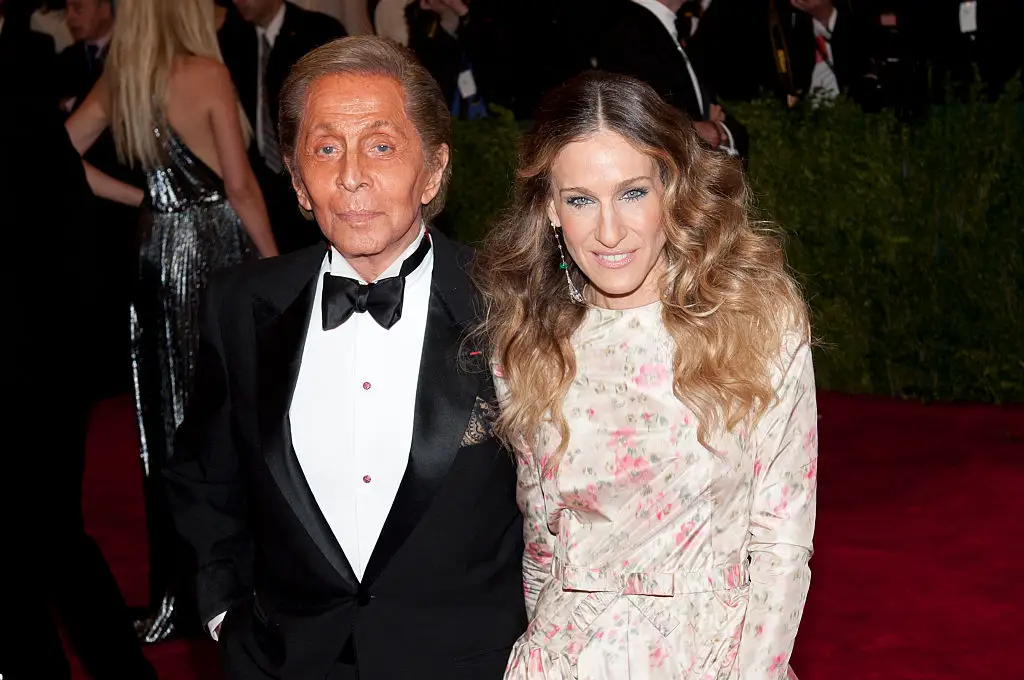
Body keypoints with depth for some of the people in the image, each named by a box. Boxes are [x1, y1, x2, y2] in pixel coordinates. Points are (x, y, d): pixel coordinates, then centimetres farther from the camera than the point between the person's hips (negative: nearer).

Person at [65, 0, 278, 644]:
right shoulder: (207, 74, -12)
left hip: (158, 253, 5)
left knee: (169, 421, 11)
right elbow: (240, 186, -14)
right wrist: (274, 262, -7)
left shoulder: (116, 79, 4)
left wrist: (141, 197, 11)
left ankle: (172, 590, 18)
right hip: (218, 252, -5)